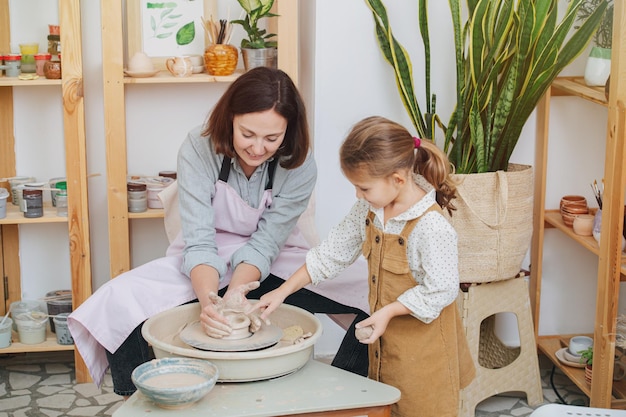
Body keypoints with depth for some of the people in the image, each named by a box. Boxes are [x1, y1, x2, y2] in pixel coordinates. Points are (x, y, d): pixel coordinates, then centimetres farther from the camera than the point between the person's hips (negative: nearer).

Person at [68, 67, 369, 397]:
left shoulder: (300, 164, -18)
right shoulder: (199, 149, -21)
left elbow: (265, 243, -17)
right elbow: (199, 242, -24)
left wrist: (236, 292, -36)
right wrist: (209, 301, -43)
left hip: (272, 262, 1)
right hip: (209, 265, 0)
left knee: (369, 300, -23)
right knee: (121, 302, -27)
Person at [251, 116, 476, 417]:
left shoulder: (432, 227, -27)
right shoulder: (369, 209, -2)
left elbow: (441, 290, -23)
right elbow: (333, 251, 6)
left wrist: (388, 312, -21)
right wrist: (283, 291, 4)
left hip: (422, 339, -8)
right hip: (386, 336, 8)